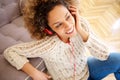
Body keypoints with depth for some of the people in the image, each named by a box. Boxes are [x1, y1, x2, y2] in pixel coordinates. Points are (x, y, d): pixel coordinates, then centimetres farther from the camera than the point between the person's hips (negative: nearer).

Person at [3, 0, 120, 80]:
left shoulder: (81, 23, -23)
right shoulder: (46, 45, -32)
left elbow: (104, 54, -23)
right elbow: (10, 52, -23)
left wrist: (81, 31, -34)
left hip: (87, 71, 4)